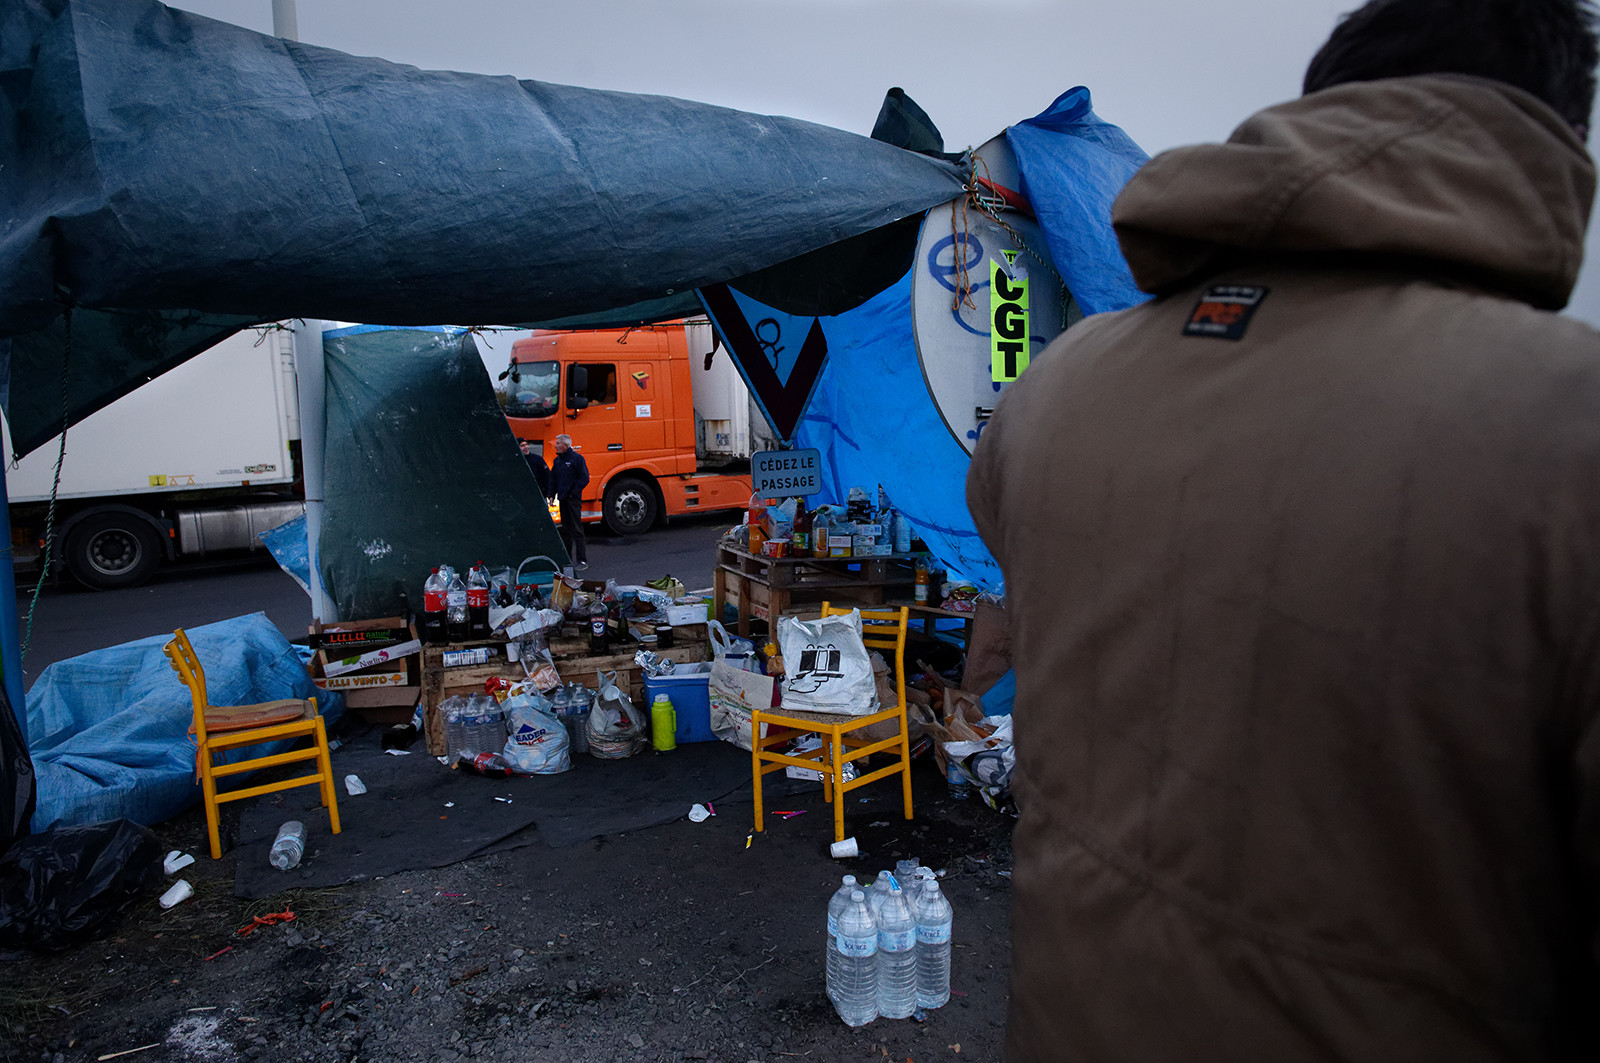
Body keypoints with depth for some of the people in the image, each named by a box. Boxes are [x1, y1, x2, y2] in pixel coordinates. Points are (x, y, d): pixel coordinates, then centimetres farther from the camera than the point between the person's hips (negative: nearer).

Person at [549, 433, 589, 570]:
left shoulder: (577, 458, -7)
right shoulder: (557, 460, 14)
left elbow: (584, 478, -9)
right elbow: (553, 478, 20)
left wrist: (573, 493, -12)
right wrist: (552, 494, 7)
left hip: (573, 499, -7)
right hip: (562, 499, 7)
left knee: (577, 529, -9)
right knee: (565, 529, 12)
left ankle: (582, 560, -9)